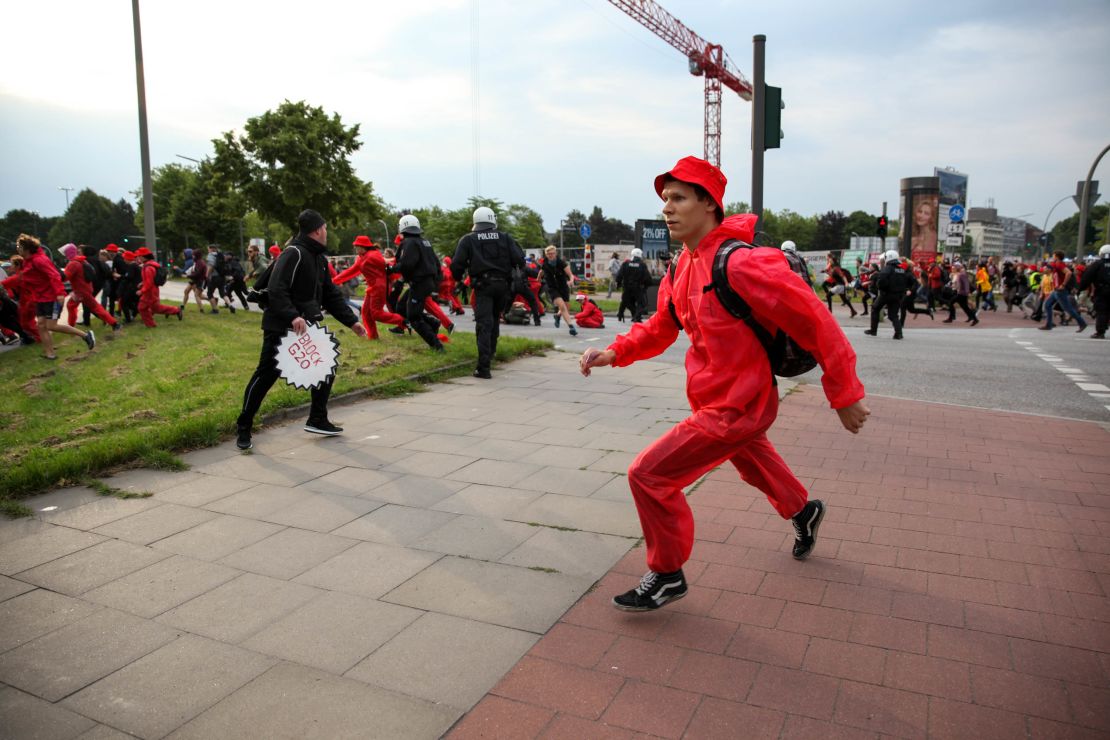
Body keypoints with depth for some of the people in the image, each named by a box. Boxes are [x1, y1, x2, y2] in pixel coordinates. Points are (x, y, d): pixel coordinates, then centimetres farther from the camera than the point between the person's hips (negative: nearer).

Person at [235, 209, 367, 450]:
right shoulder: (293, 253, -16)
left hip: (308, 327, 9)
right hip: (281, 328, -9)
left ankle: (318, 420, 22)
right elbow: (276, 290, -25)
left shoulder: (319, 259, 13)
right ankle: (243, 429, 10)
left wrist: (351, 321, 10)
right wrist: (293, 316, -36)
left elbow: (331, 295, 16)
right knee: (265, 377, -3)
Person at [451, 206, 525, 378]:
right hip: (502, 284, 3)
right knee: (495, 320, 22)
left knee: (484, 325, -8)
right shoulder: (505, 238, 7)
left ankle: (484, 367, -18)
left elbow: (456, 265, -4)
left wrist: (458, 277, 16)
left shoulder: (468, 240, 2)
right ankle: (491, 353, 39)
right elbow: (519, 259, -2)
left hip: (483, 286, -3)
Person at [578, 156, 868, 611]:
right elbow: (661, 327, 12)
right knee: (753, 465, 33)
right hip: (716, 399, 9)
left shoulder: (740, 263, -26)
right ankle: (803, 512, 63)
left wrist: (845, 395, -16)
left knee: (649, 475, -10)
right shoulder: (681, 269, 1)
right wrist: (614, 354, -6)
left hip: (734, 408, -9)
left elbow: (815, 322, -22)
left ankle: (666, 576, 11)